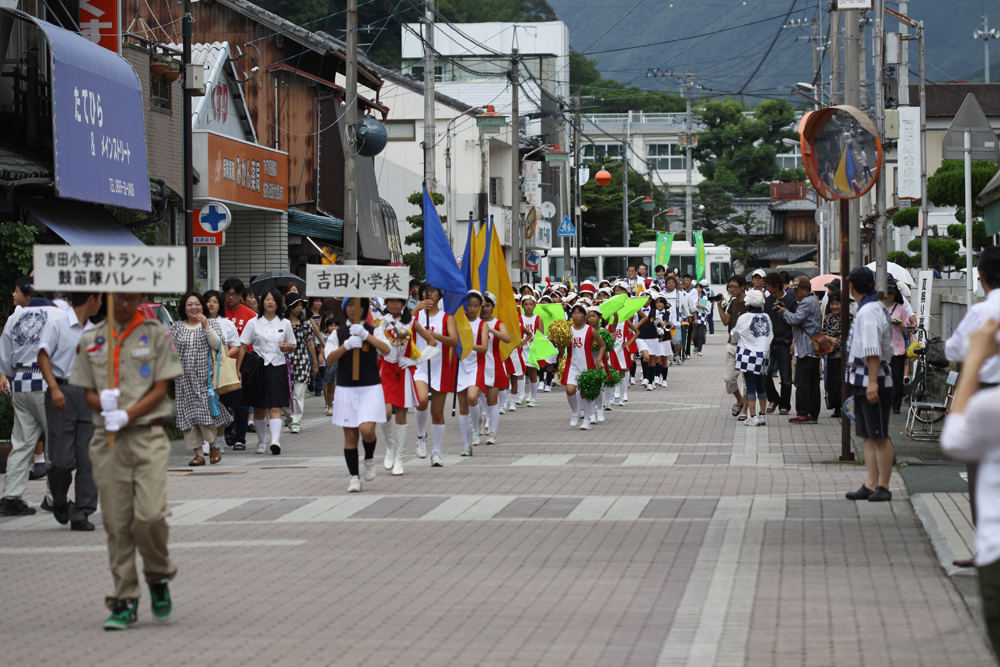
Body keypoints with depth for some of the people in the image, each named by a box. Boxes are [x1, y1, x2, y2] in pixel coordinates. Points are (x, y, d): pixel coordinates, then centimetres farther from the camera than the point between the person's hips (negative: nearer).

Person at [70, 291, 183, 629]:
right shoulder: (91, 340, 12)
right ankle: (124, 600, 8)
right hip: (107, 438, 2)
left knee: (149, 515, -15)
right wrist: (105, 404, -12)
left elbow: (160, 389, 0)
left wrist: (127, 414, -14)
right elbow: (87, 392, 12)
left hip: (148, 434, -2)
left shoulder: (157, 334, 5)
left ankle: (158, 576, 12)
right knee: (116, 522, 0)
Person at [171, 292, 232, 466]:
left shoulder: (212, 324, 7)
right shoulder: (176, 328, 12)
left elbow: (217, 344, -6)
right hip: (184, 378, 3)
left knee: (205, 411, -11)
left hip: (206, 377, -3)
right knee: (188, 413, -2)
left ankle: (214, 445, 11)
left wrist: (206, 326, -15)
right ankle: (198, 453, 3)